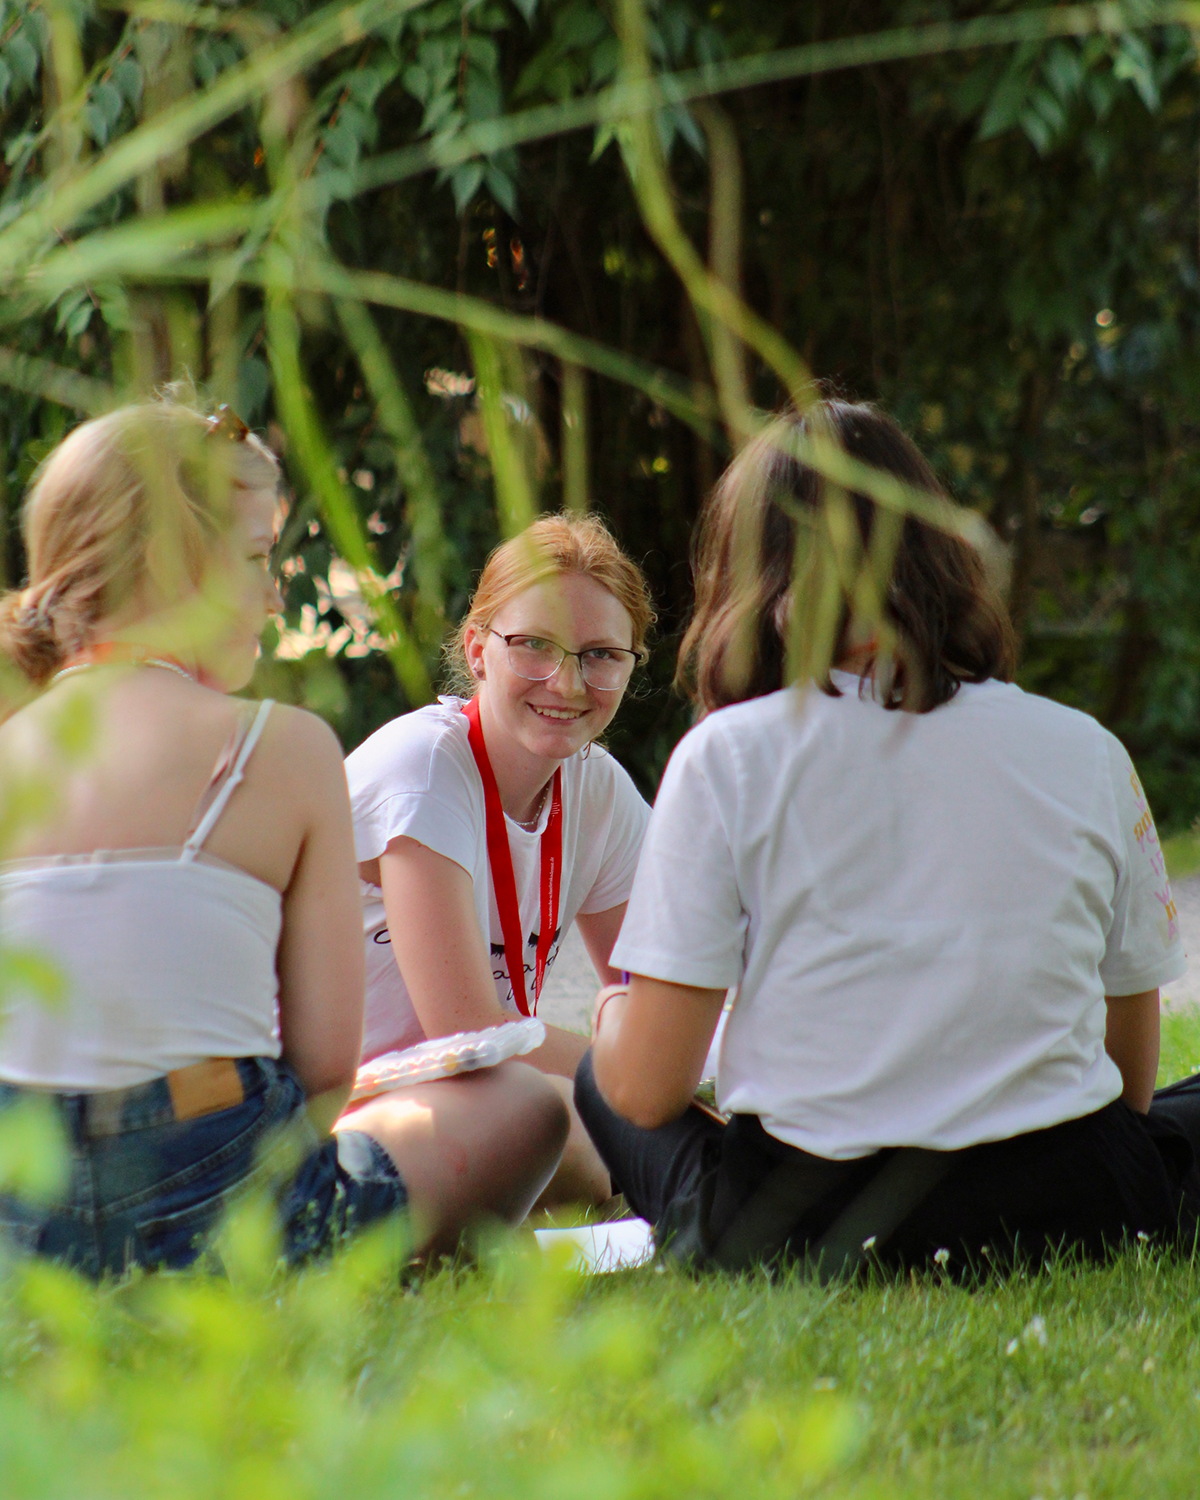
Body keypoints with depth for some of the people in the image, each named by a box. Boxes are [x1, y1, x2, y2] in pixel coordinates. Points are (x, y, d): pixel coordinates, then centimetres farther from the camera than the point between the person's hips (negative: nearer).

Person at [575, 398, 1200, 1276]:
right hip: (1062, 1208, 1)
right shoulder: (1087, 753, 3)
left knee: (600, 1079, 29)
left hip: (794, 1229, -1)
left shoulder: (728, 756, -5)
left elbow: (646, 1089, -5)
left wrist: (614, 1015, 19)